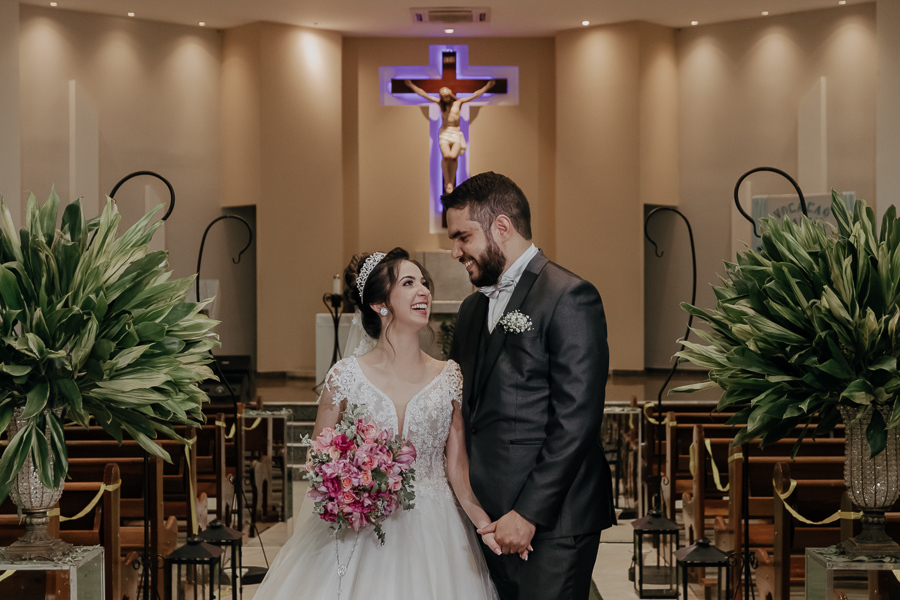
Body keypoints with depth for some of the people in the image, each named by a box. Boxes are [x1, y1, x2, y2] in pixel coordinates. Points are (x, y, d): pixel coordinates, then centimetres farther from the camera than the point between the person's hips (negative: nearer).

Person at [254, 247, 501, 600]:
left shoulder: (450, 378, 0)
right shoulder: (346, 377, -4)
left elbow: (458, 468, 0)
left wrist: (485, 523, -15)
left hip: (431, 538, 1)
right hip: (360, 537, -1)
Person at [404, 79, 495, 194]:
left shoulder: (459, 102, 5)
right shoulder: (440, 103, 8)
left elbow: (475, 95, 3)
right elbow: (423, 94, 10)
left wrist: (487, 87, -4)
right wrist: (411, 85, 7)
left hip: (456, 133, 0)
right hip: (444, 133, 0)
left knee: (453, 156, -20)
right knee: (446, 155, -23)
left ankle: (452, 183, -10)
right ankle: (447, 181, -11)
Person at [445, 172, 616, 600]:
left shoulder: (569, 298, -9)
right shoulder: (473, 308, 18)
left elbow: (576, 422, -15)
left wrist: (529, 513, -17)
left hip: (549, 525, -7)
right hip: (485, 521, 7)